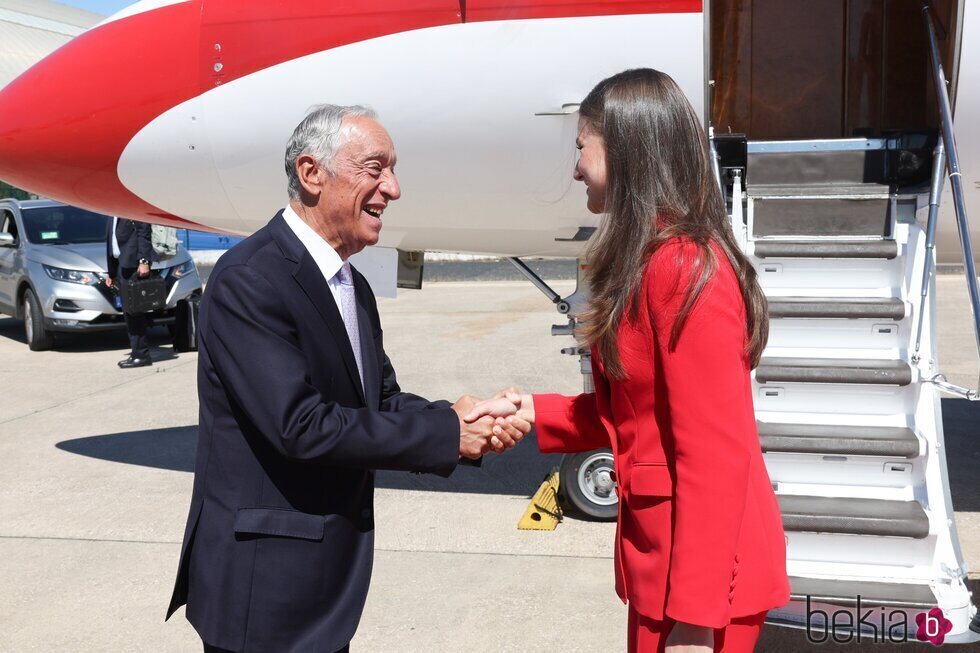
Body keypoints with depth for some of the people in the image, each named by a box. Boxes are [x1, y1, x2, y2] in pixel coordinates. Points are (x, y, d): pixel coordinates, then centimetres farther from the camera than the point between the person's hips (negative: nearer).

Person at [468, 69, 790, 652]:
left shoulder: (685, 270, -22)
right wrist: (534, 413, 4)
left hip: (702, 567, -9)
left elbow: (715, 455, -24)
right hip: (663, 550, 9)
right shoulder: (652, 262, 9)